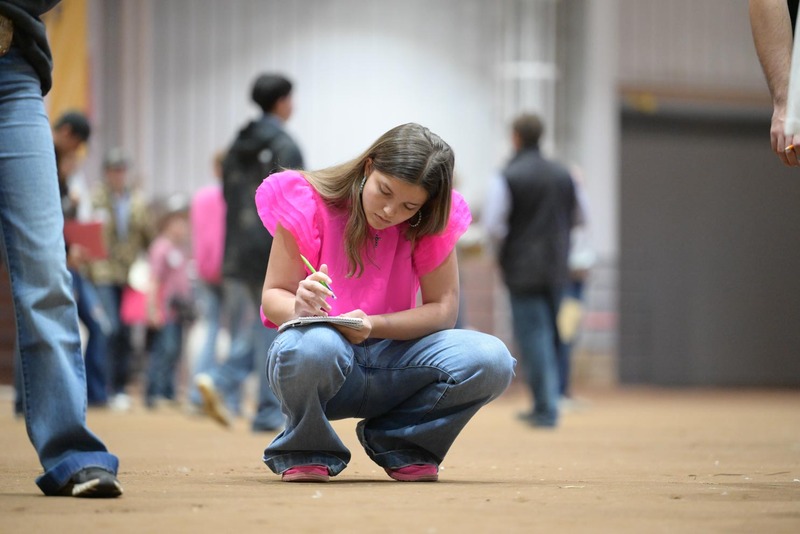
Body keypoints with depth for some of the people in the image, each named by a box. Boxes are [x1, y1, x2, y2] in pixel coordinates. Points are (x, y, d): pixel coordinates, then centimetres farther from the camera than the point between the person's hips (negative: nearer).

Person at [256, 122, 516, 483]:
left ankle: (399, 442, 3)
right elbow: (273, 295, -6)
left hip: (391, 364, 3)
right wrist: (300, 309, -32)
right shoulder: (310, 203, -9)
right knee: (314, 346, -43)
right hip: (322, 364, -3)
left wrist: (373, 326, -23)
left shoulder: (431, 224, -2)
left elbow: (443, 308, -5)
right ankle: (304, 451, -8)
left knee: (491, 361, -24)